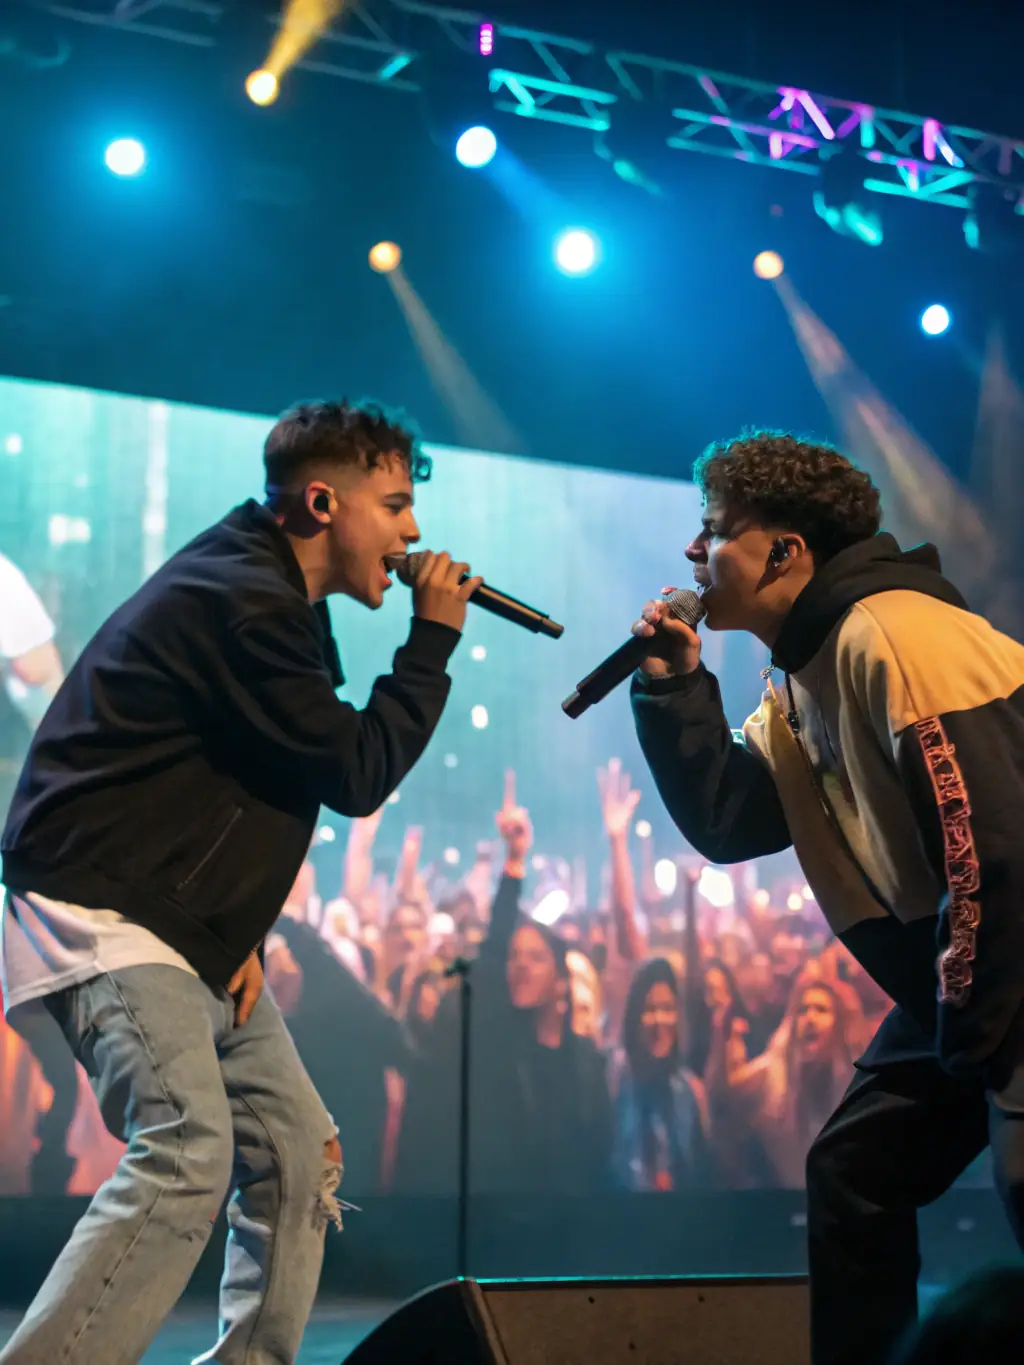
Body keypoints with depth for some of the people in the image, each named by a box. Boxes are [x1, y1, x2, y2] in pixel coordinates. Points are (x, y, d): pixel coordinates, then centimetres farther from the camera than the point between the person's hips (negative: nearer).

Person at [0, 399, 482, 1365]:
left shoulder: (270, 598, 15)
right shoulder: (242, 602, -18)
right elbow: (358, 775, -15)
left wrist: (240, 938, 6)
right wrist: (434, 637, -6)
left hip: (190, 929, 11)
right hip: (102, 913, -11)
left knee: (298, 1155, 8)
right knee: (190, 1152, -25)